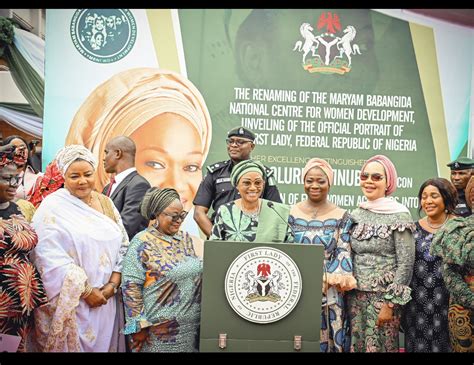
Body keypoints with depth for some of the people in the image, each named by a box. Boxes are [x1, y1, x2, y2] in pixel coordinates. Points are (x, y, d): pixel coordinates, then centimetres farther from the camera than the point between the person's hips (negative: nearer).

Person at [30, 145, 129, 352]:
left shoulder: (105, 203, 8)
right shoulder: (52, 207, -8)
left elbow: (122, 245, 7)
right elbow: (51, 259, -15)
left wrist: (113, 284, -6)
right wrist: (86, 291, -15)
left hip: (106, 298, 5)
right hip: (71, 302, -5)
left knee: (104, 342, 13)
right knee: (74, 344, 5)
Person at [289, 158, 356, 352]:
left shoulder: (342, 217, 2)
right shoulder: (291, 213, 4)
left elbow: (343, 254, -4)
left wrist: (322, 280, -17)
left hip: (329, 295, -1)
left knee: (326, 341, 3)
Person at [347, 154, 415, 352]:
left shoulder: (399, 215, -10)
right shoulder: (355, 214, 6)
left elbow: (406, 263, -12)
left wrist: (390, 304, -13)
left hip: (383, 296, -5)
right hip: (355, 295, 5)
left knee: (379, 346, 4)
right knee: (356, 345, 11)